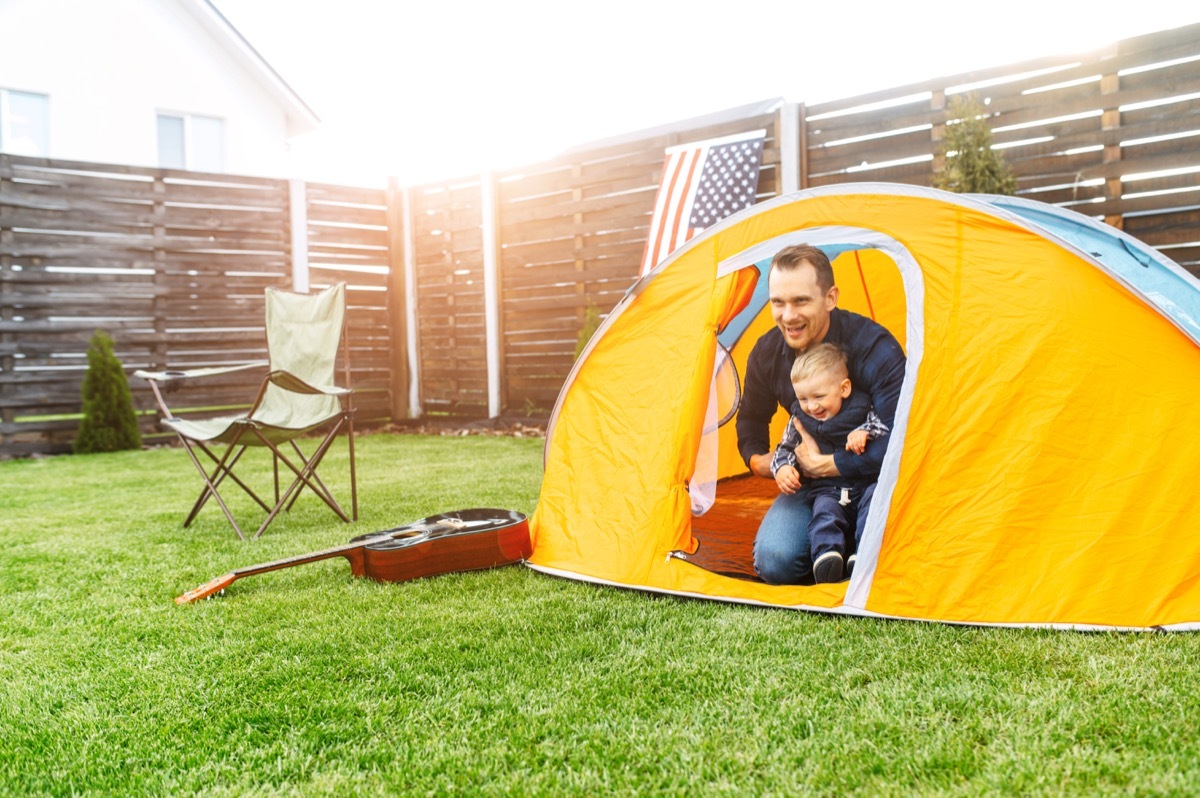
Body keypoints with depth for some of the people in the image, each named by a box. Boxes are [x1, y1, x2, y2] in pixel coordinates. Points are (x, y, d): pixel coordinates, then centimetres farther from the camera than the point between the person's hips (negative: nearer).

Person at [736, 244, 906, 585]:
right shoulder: (767, 353, -8)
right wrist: (760, 461, -9)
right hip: (811, 483, 4)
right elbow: (751, 420, 12)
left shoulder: (875, 348, -25)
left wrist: (824, 465, -24)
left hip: (874, 480, -4)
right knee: (774, 562, -20)